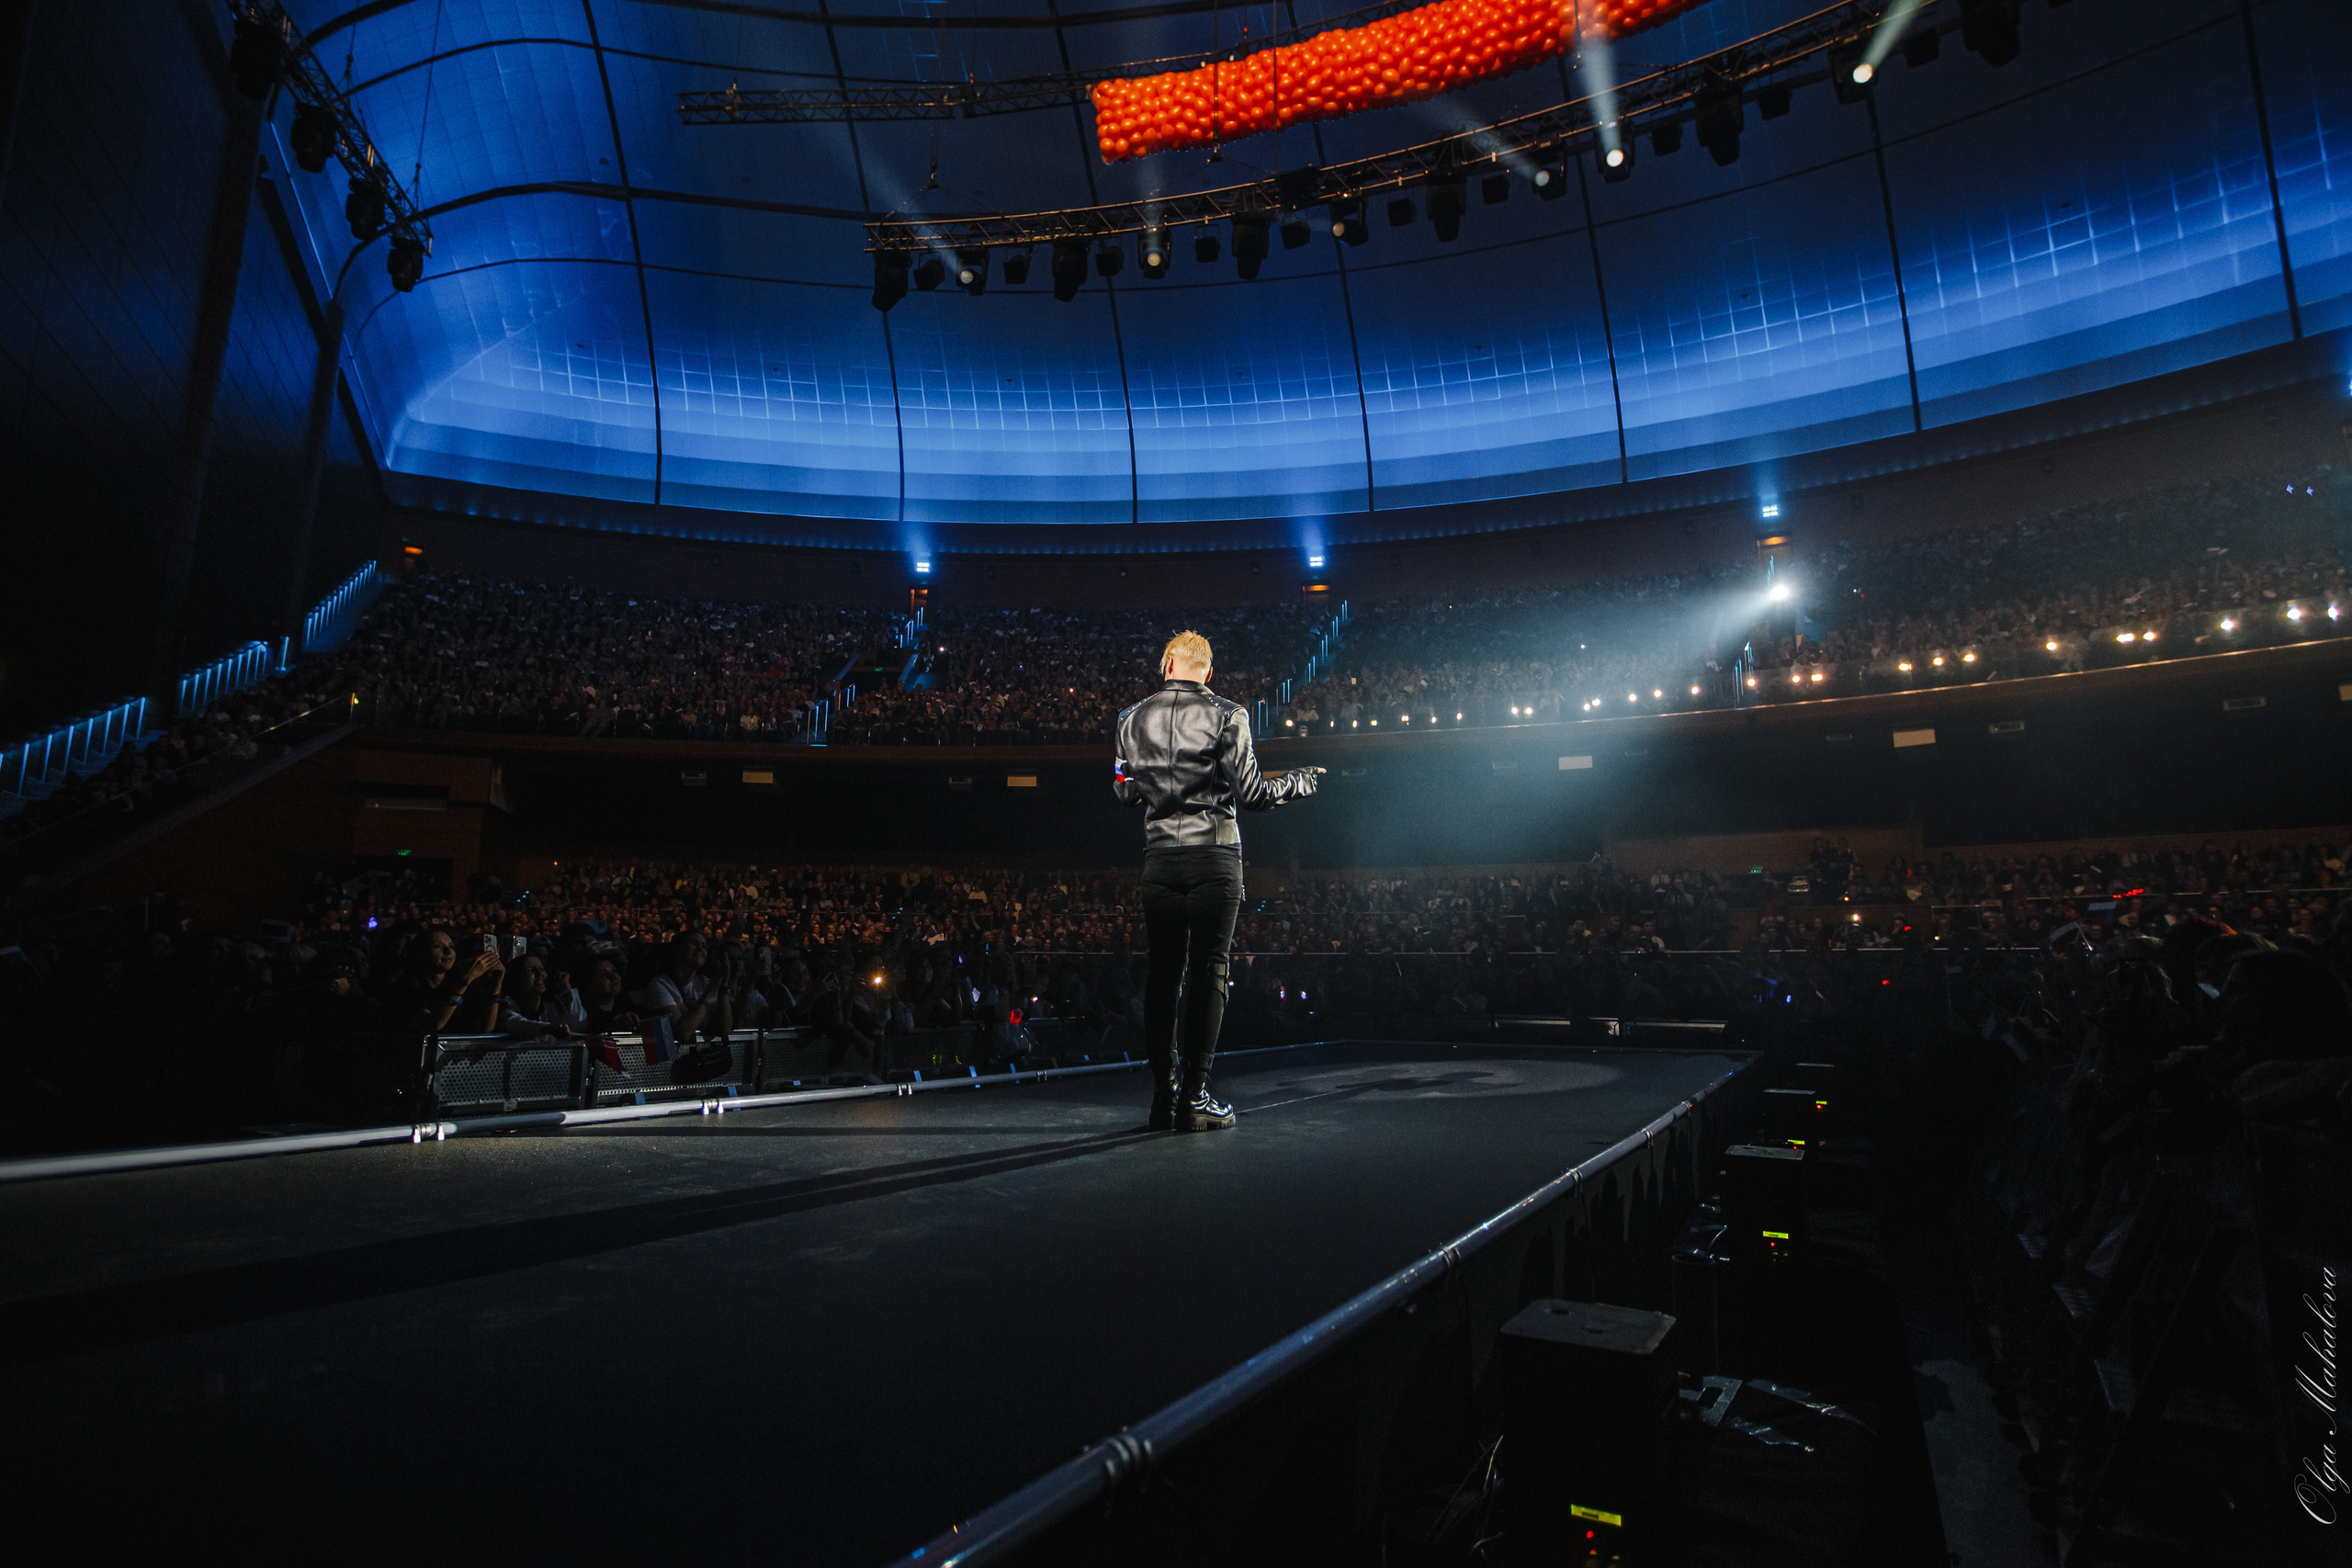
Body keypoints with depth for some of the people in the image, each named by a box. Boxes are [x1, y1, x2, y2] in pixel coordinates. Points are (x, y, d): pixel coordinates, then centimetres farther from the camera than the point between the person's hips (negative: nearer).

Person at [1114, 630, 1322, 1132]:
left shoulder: (1133, 720, 6)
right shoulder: (1227, 716, -4)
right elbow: (1251, 794, -6)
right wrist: (1297, 782, 12)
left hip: (1159, 860, 3)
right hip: (1215, 857, -3)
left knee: (1162, 974, 10)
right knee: (1208, 974, 2)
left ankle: (1163, 1096, 13)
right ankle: (1194, 1098, 3)